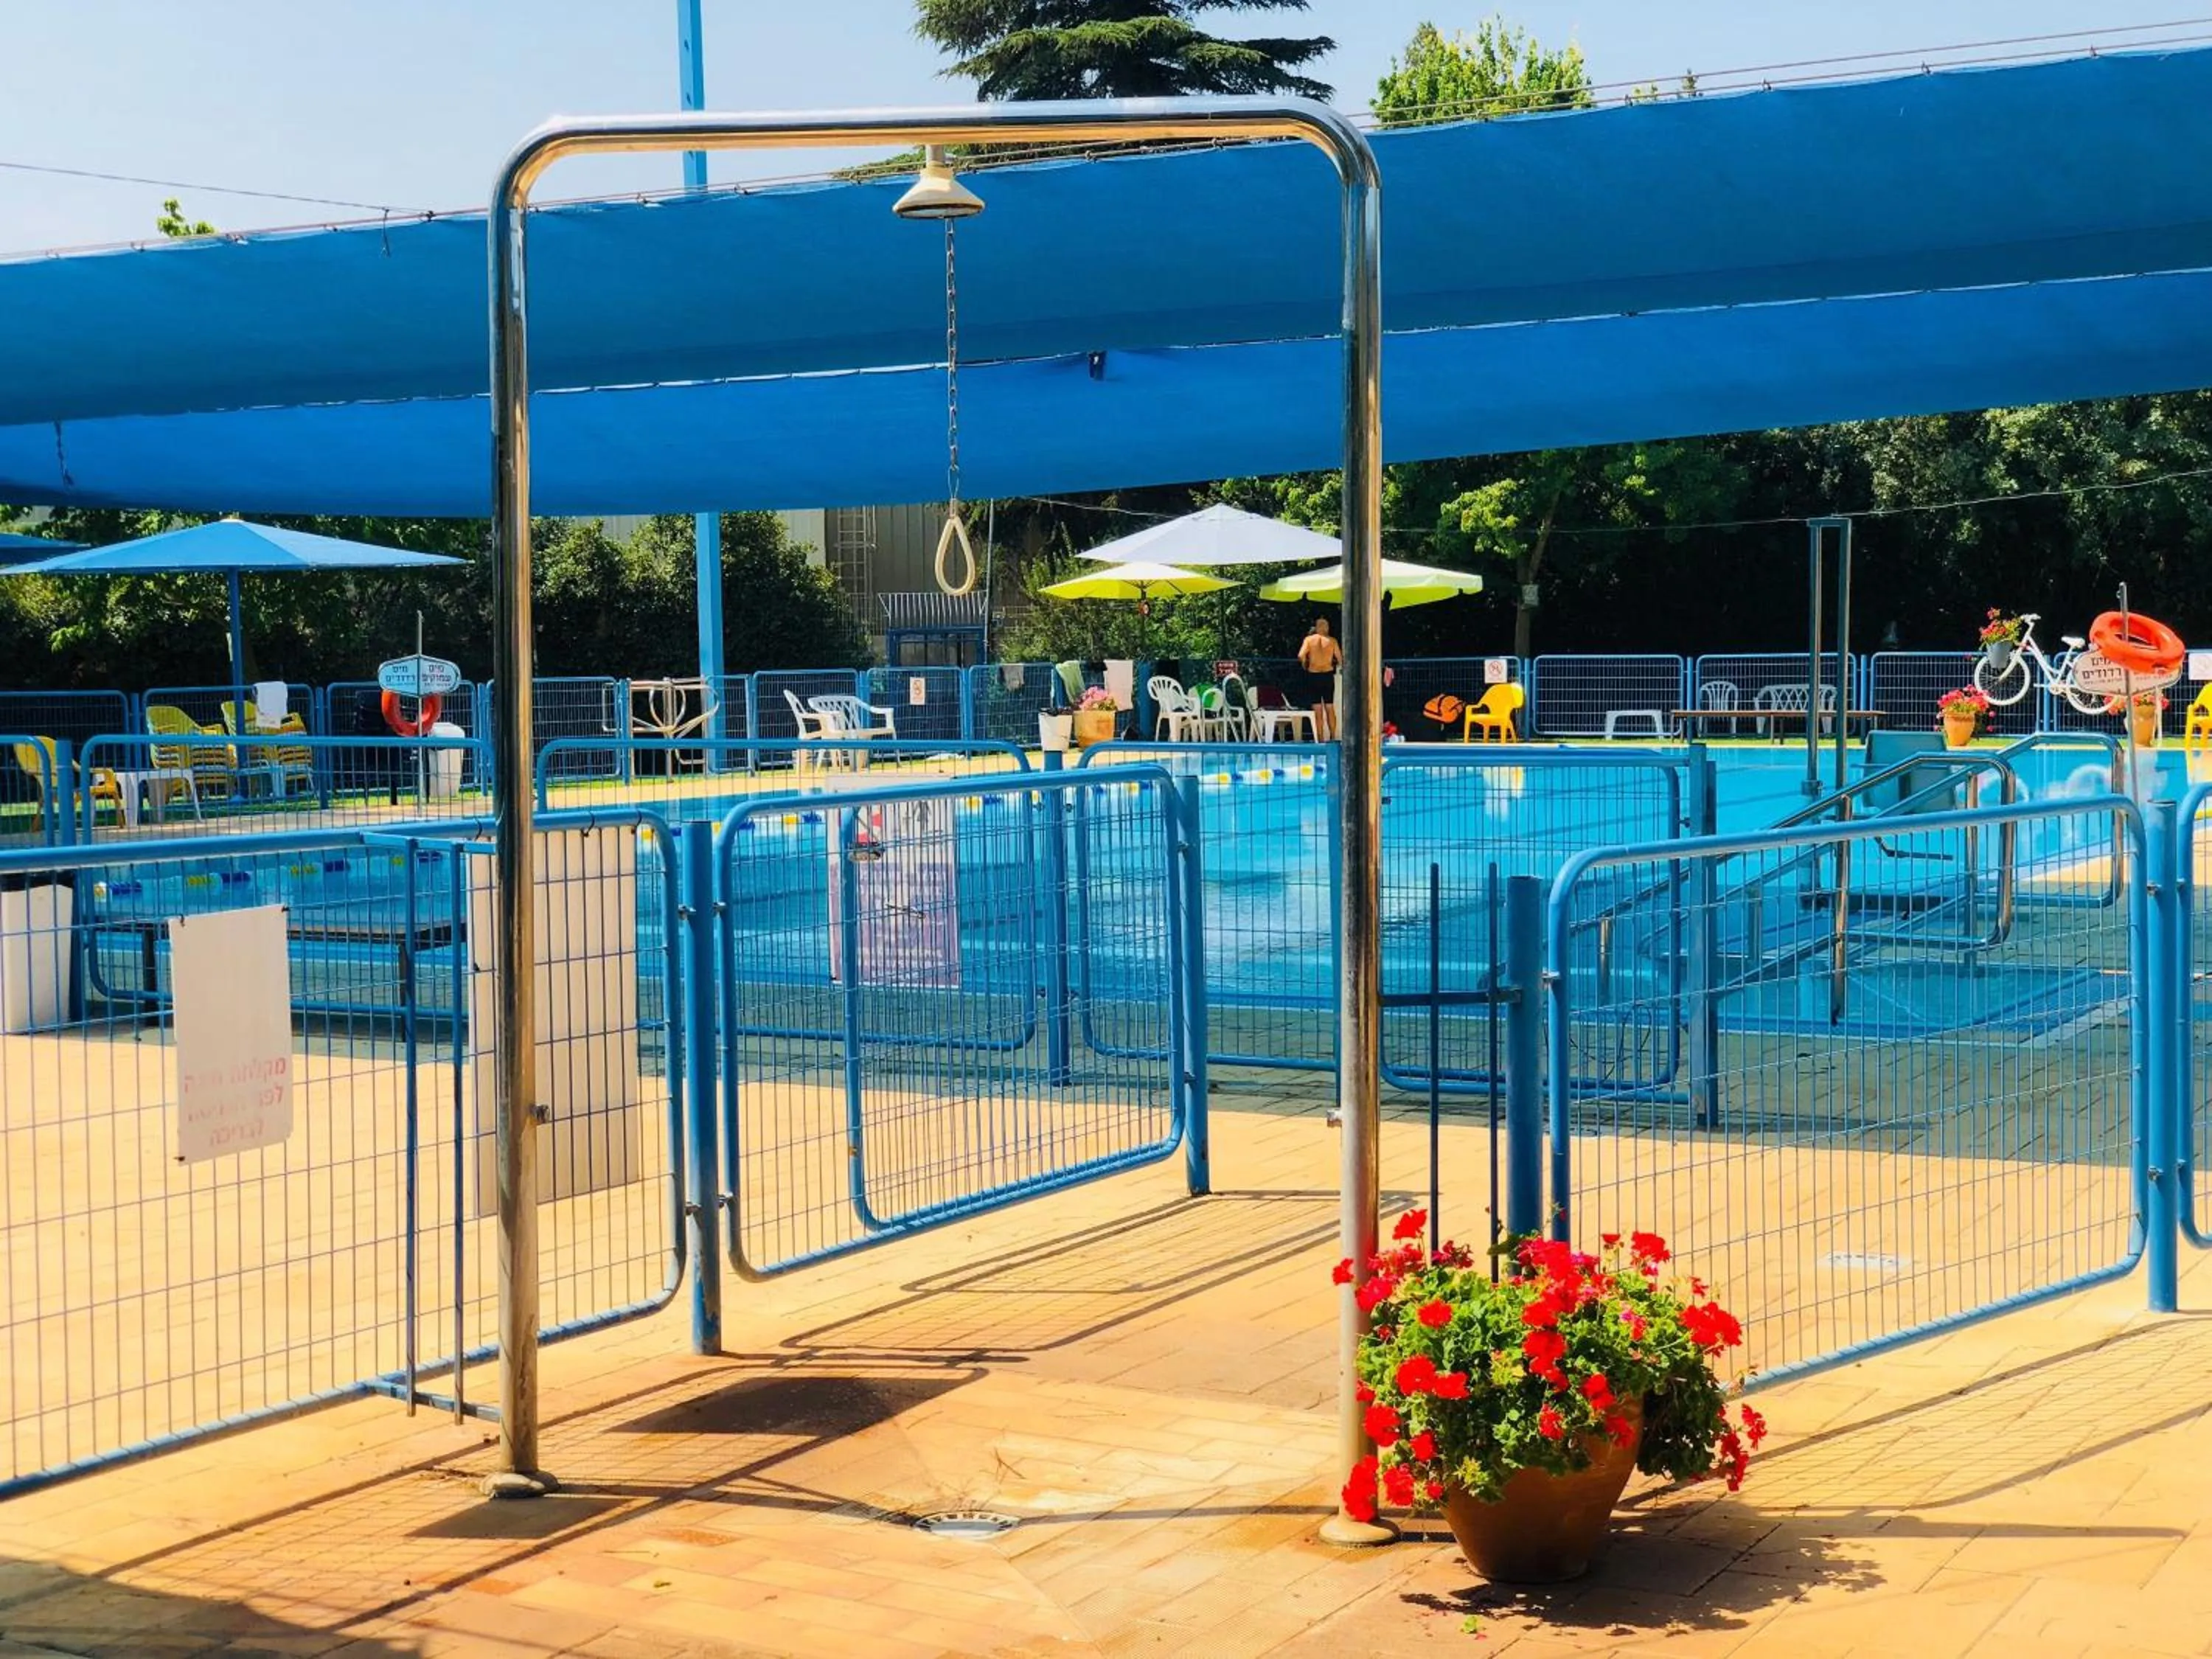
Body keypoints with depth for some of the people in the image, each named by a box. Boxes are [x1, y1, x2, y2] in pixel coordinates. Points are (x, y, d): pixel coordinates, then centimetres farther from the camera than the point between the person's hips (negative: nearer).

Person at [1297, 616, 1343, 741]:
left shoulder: (1309, 639, -2)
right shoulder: (1332, 641, 1)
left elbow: (1301, 656, -14)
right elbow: (1340, 660, 0)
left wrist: (1304, 665, 5)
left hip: (1313, 676, -1)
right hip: (1328, 675, 1)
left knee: (1318, 711, 2)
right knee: (1330, 709, 10)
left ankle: (1320, 739, 1)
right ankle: (1332, 737, 10)